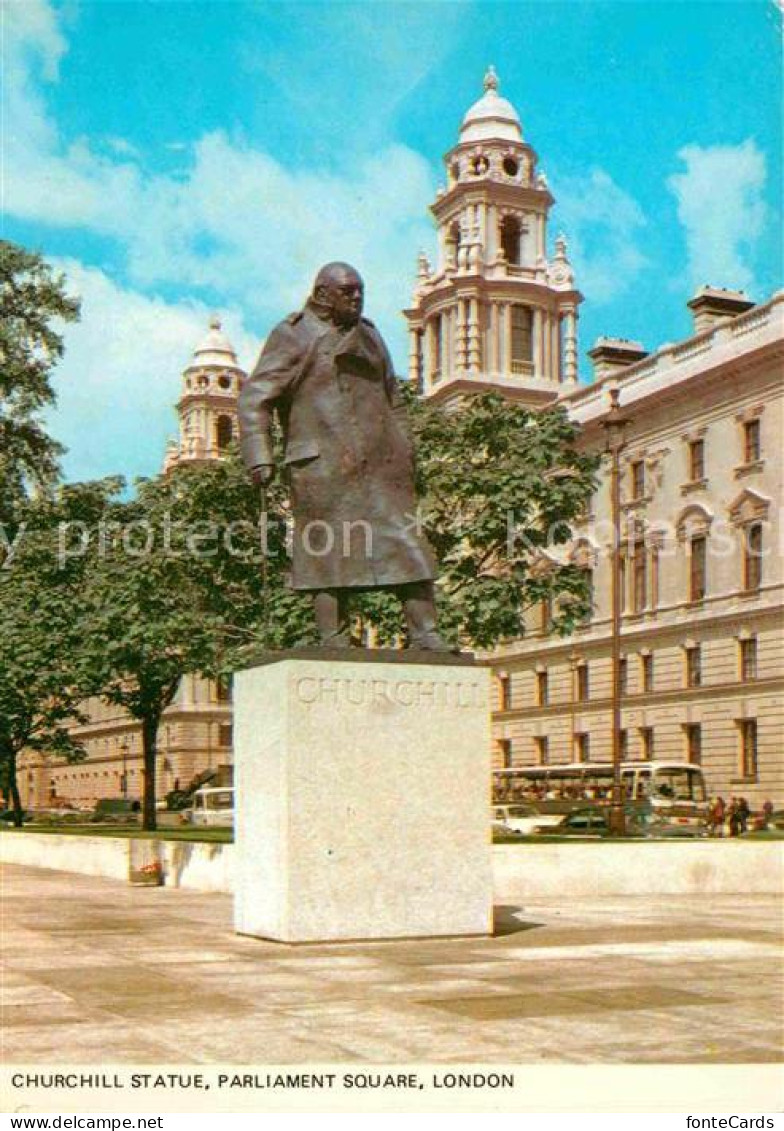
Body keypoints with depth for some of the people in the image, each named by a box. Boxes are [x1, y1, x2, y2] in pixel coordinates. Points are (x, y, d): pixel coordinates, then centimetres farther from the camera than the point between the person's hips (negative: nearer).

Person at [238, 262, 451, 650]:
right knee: (328, 550, -6)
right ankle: (335, 642, -5)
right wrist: (259, 458, -16)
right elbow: (255, 398, -5)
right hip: (324, 463, -5)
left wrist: (404, 452, 20)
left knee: (405, 541, -2)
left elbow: (392, 400, 29)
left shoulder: (368, 334, 21)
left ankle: (425, 634, -1)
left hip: (380, 462, 6)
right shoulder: (293, 335, 3)